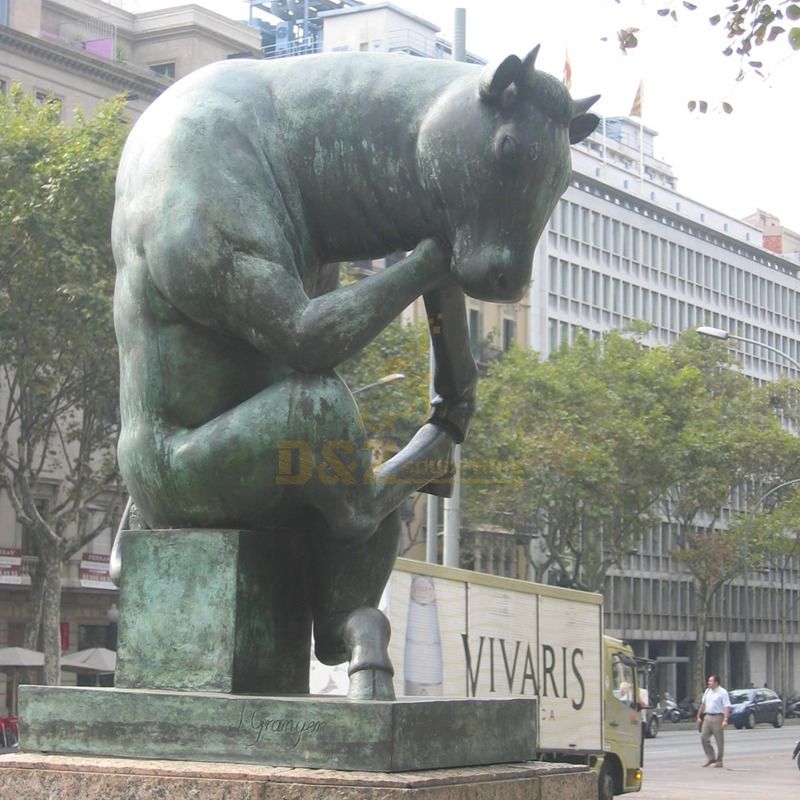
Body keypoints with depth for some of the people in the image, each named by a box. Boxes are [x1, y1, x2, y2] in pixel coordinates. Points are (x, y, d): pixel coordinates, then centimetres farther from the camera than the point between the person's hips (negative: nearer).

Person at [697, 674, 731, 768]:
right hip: (707, 717, 7)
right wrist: (699, 716, 20)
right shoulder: (707, 691, 12)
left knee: (719, 741, 1)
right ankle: (710, 757, 13)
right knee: (704, 737, 1)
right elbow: (703, 704, 22)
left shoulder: (722, 692, -9)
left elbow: (727, 707, -16)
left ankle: (719, 761, 10)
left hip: (717, 717, -7)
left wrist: (725, 720, -26)